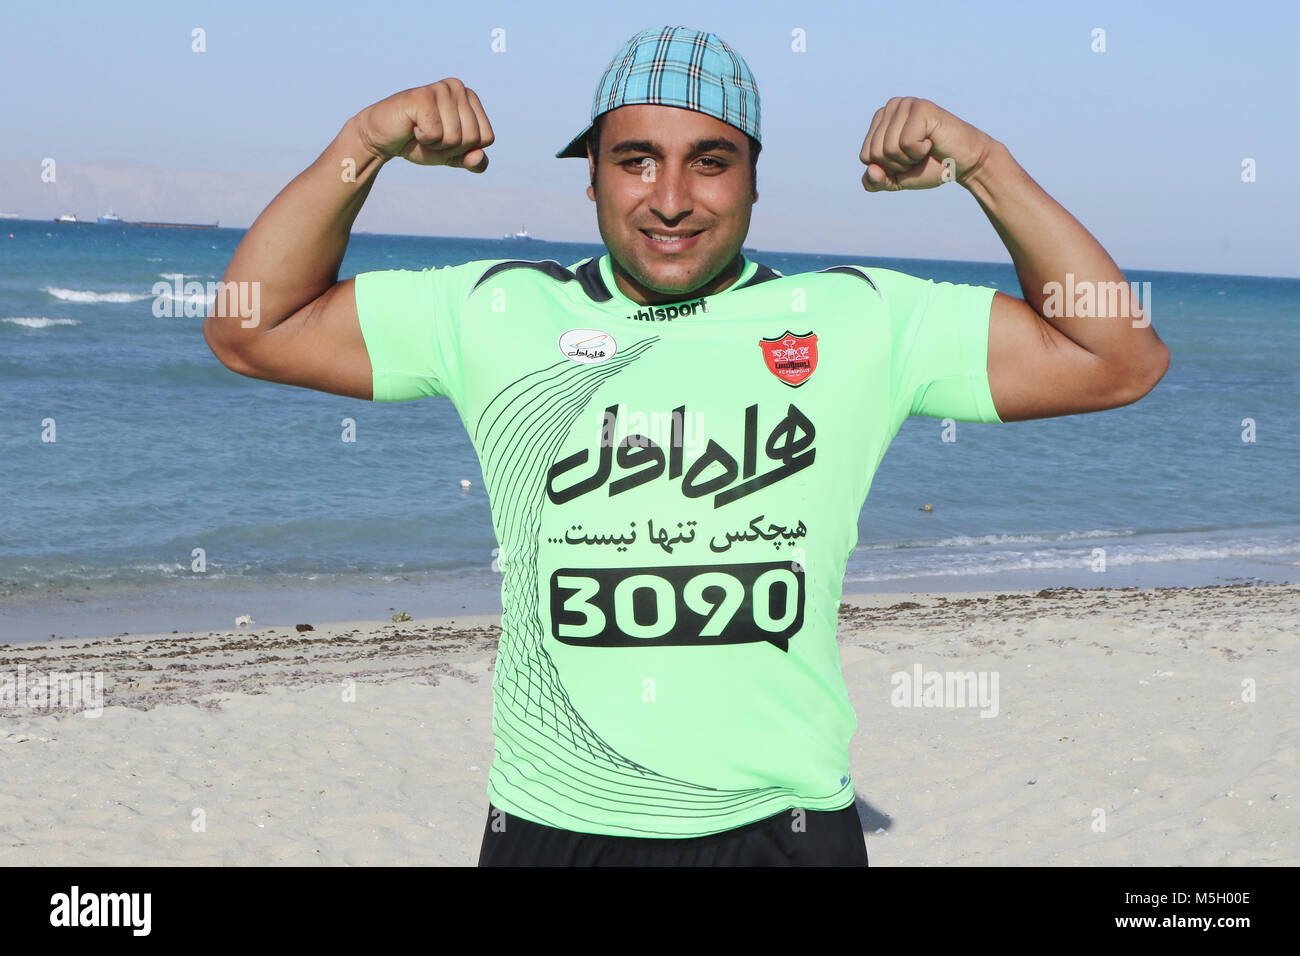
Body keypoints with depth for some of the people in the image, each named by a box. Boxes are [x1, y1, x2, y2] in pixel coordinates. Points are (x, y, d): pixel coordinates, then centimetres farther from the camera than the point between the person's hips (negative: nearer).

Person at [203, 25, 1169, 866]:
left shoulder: (859, 322, 3)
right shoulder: (499, 313, 5)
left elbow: (1122, 361, 3)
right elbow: (251, 331, 8)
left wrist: (983, 165, -4)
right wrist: (363, 145, -3)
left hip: (782, 826, 0)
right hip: (549, 827, 1)